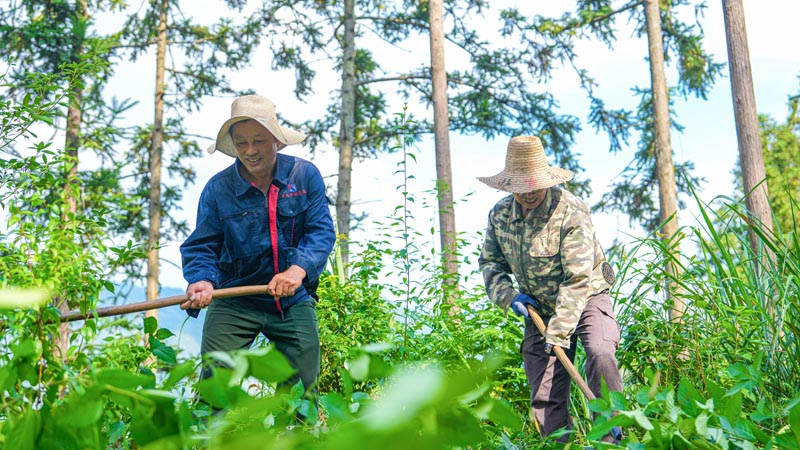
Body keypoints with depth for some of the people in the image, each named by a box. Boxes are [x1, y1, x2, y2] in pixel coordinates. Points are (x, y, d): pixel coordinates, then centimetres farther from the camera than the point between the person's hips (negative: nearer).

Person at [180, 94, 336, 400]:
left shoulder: (305, 175, -3)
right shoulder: (218, 188, -3)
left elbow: (322, 231, -9)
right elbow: (201, 246, -5)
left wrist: (299, 268, -28)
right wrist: (201, 280, -27)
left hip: (294, 302, 1)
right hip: (233, 303, 0)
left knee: (304, 391, 7)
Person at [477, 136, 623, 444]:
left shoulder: (570, 212, -22)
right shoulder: (499, 214, -4)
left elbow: (577, 279, -26)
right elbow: (489, 262, 10)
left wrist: (558, 332, -31)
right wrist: (508, 295, -9)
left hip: (585, 299, -4)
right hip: (538, 308, 5)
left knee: (601, 355, -30)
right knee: (544, 393, 0)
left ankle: (610, 436, -19)